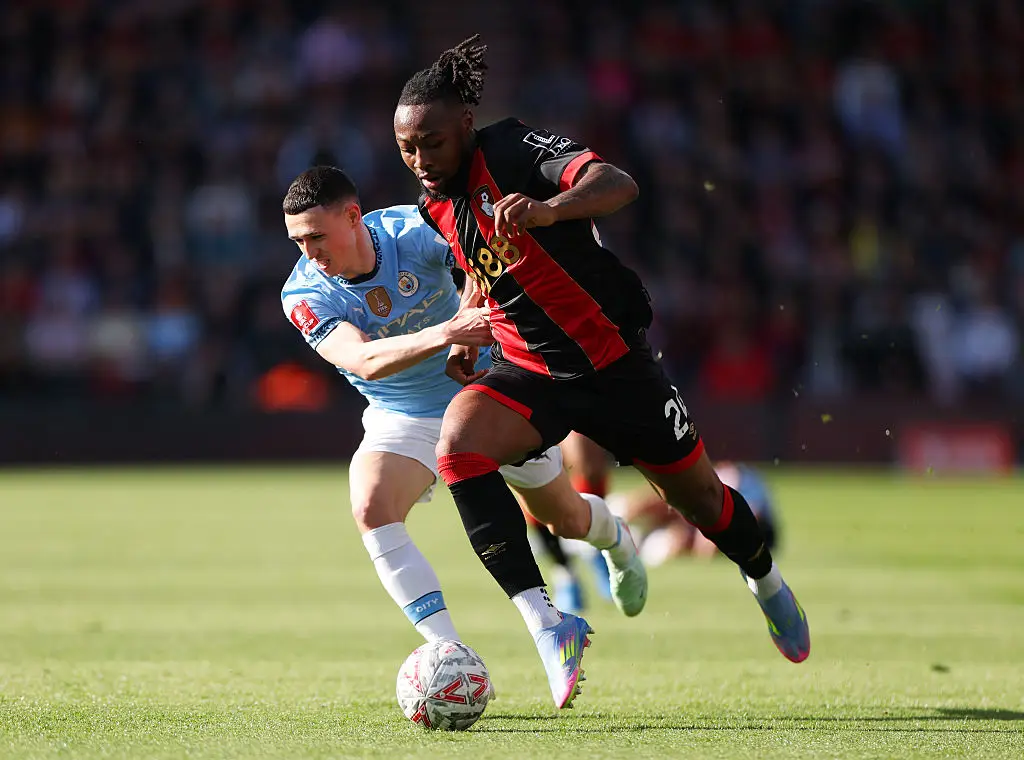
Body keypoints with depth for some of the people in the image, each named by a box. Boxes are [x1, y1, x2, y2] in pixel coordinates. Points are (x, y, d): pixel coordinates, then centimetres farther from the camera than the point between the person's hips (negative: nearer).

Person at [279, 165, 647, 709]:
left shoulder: (414, 231, -24)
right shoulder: (304, 295, -24)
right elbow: (364, 360, -40)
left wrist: (471, 308, -50)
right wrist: (442, 335, -56)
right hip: (403, 420, 0)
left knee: (567, 520, 14)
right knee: (371, 508, -31)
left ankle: (617, 543, 54)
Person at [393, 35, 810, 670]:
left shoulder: (511, 149, -18)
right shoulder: (436, 206, 4)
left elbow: (619, 185, -35)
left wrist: (547, 209, -54)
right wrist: (467, 333, 9)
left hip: (615, 360, -4)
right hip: (528, 373, 5)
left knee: (699, 496, 10)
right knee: (458, 441, -28)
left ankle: (766, 581, 46)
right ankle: (543, 618, -30)